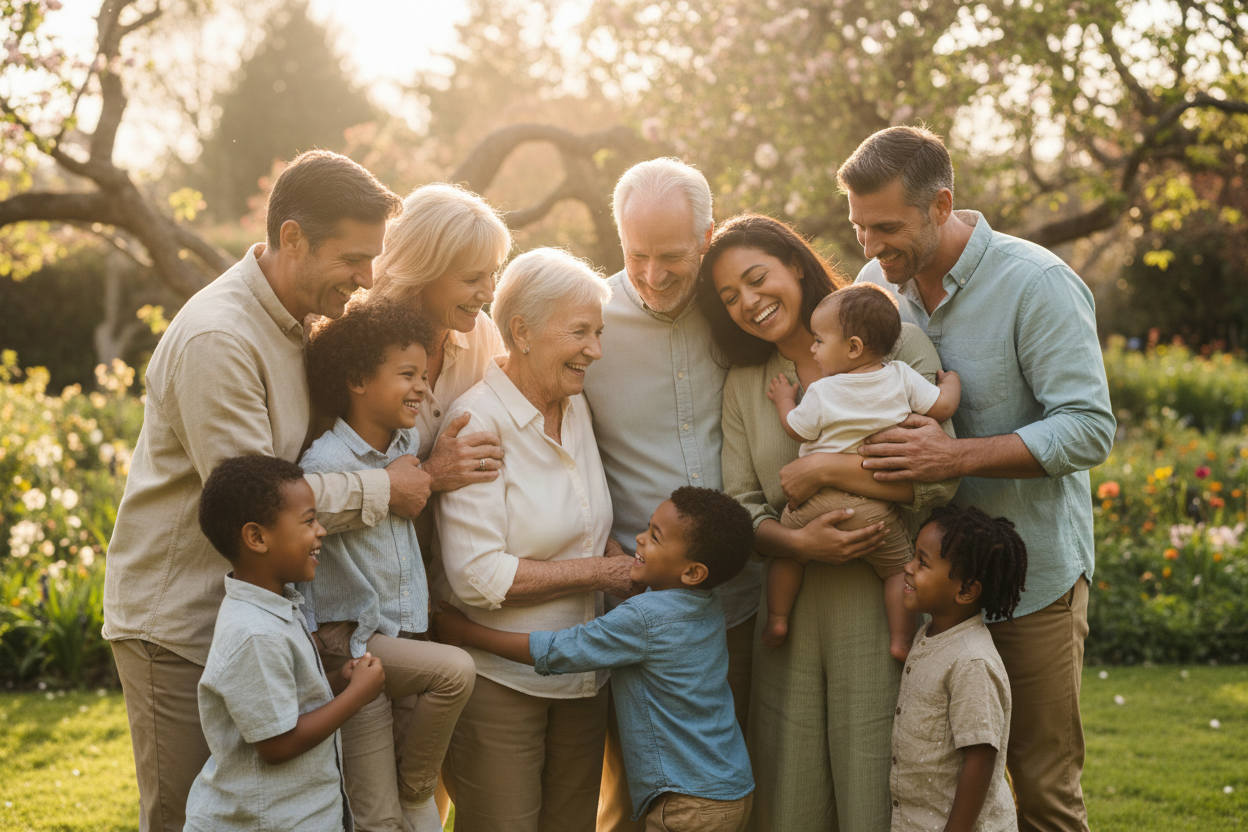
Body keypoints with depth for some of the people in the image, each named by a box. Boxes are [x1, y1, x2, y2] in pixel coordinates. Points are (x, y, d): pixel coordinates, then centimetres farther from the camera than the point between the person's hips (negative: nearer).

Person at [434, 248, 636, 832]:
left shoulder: (576, 407, 7)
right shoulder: (478, 422, -17)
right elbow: (477, 577, -23)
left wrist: (639, 562, 0)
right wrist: (601, 572, -16)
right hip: (500, 680, -7)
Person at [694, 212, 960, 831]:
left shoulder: (895, 346, -1)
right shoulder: (743, 385, 12)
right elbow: (741, 511, 6)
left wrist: (824, 468, -12)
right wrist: (798, 542, -14)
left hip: (882, 607, -4)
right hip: (789, 612, 4)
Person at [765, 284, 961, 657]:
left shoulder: (822, 393, -5)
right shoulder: (902, 377, -2)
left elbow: (797, 430, 8)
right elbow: (941, 407, -2)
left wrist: (784, 400, 27)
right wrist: (951, 381, 19)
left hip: (816, 502, -1)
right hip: (875, 508, 1)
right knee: (898, 569, 13)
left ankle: (777, 620, 23)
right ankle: (901, 640, 4)